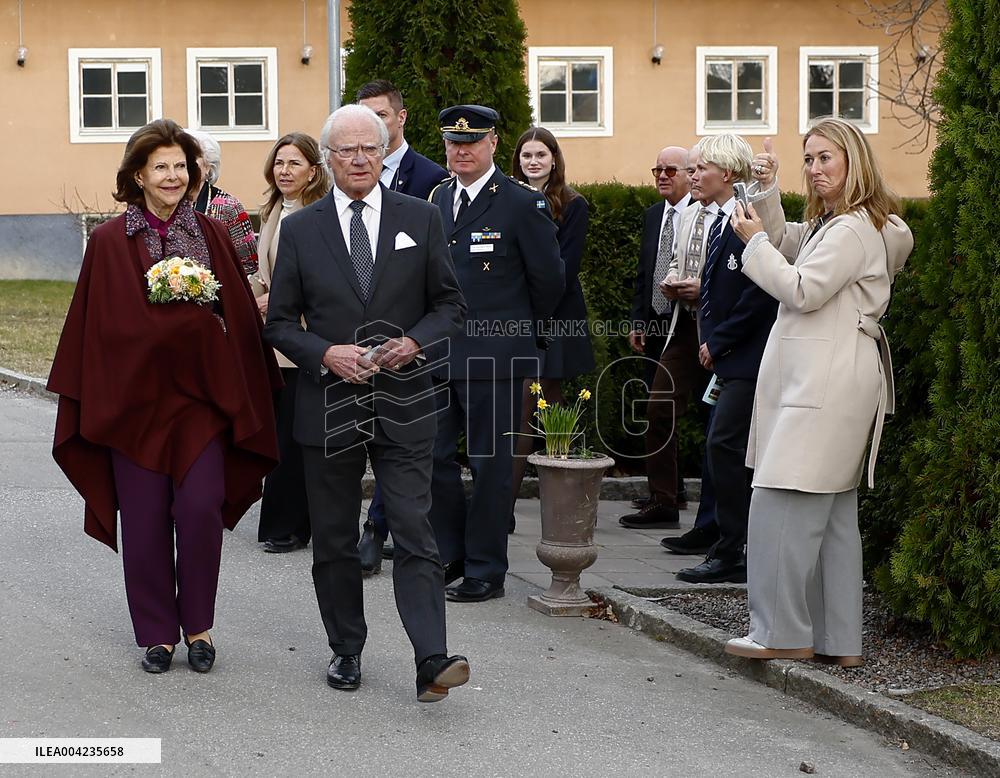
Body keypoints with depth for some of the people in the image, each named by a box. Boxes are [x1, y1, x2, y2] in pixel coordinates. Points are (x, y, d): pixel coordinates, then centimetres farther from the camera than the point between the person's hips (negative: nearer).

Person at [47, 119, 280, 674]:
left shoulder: (211, 235, 5)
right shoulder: (110, 243, 0)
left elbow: (239, 318, 5)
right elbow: (104, 326, -2)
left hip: (201, 394, 1)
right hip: (135, 395, -1)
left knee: (202, 508, -7)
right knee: (145, 519, 3)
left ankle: (197, 626, 11)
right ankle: (157, 632, 17)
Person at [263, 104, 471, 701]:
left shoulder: (421, 219, 4)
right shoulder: (300, 229, 4)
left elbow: (451, 304, 7)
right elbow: (280, 321, 5)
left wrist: (413, 343, -11)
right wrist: (326, 354, -13)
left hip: (403, 404, -1)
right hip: (329, 405, 2)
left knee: (415, 533, -9)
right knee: (334, 540, 10)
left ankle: (433, 661, -13)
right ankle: (347, 651, 24)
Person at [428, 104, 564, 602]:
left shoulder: (522, 203, -7)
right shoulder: (438, 199, 11)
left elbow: (549, 280, -2)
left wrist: (516, 327, 8)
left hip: (493, 357, -6)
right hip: (439, 353, 6)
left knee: (490, 464, 2)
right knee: (434, 458, 9)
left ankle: (486, 571, 11)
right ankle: (450, 555, 24)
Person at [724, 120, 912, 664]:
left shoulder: (855, 229, -12)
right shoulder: (828, 224, 21)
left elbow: (802, 290, -17)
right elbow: (784, 243, 28)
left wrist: (755, 241, -6)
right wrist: (767, 192, 13)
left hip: (828, 383, -11)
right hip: (818, 378, 11)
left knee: (781, 503, -12)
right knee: (832, 512, 10)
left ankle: (783, 633, -8)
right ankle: (838, 640, 13)